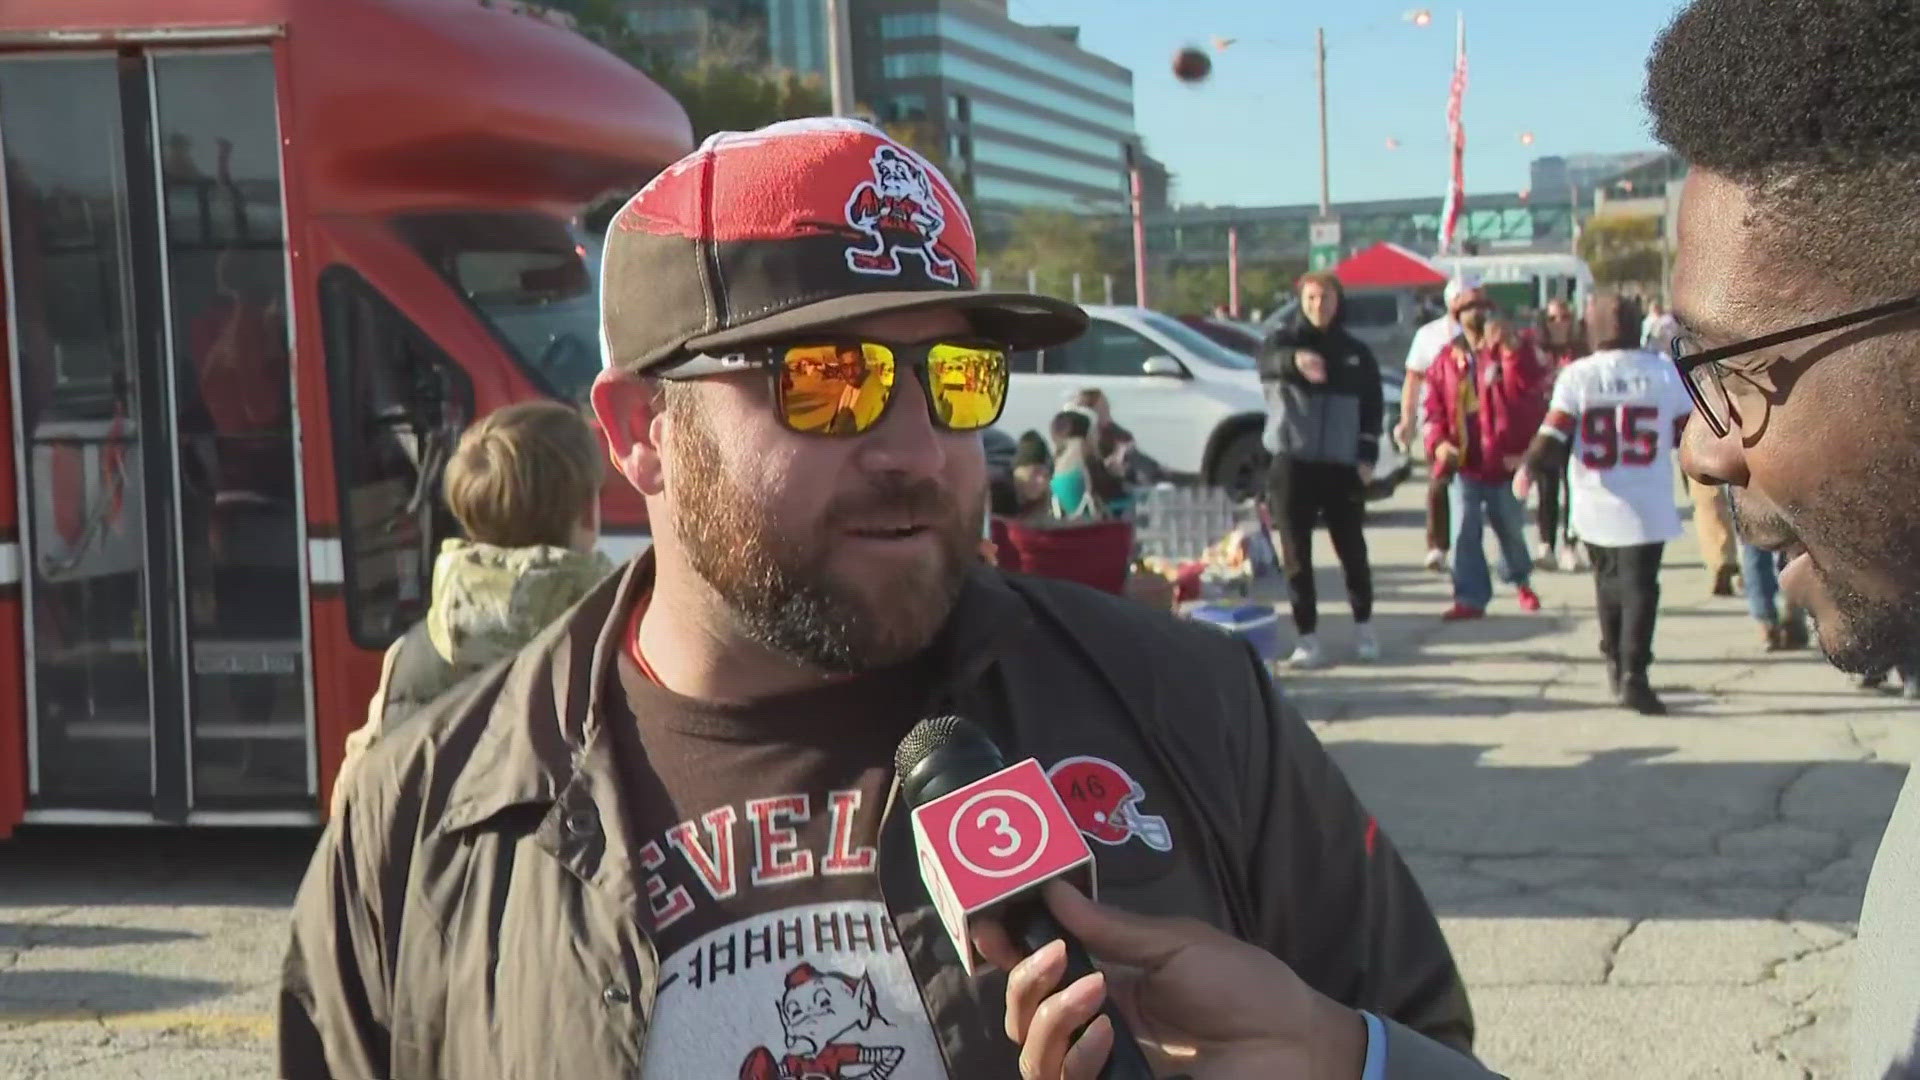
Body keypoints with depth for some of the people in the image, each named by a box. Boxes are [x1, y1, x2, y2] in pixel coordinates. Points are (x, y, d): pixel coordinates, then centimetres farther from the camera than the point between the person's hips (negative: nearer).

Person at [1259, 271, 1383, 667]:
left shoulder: (1357, 353, 9)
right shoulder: (1285, 339, 0)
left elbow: (1372, 407, 11)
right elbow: (1268, 362, -24)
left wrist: (1367, 456, -3)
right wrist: (1295, 360, -48)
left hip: (1342, 465, 1)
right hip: (1293, 463, -1)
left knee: (1352, 550, 5)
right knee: (1296, 556, -1)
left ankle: (1364, 627, 22)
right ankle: (1308, 638, 5)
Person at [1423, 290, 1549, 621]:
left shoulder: (1512, 352, -1)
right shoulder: (1448, 359, 5)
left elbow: (1529, 385, -20)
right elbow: (1435, 406, 3)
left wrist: (1509, 349, -30)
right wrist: (1438, 441, -12)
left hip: (1503, 460, -1)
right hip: (1463, 461, 1)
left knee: (1510, 529, 15)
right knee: (1464, 533, -2)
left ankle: (1521, 581, 39)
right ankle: (1470, 598, 4)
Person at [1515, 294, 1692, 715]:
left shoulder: (1577, 374, -5)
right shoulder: (1664, 372, -4)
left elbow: (1554, 435, -8)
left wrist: (1529, 469, 8)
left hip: (1596, 506, 2)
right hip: (1647, 507, -2)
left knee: (1609, 581, 21)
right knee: (1640, 587, -1)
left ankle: (1615, 661, 29)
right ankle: (1633, 674, -13)